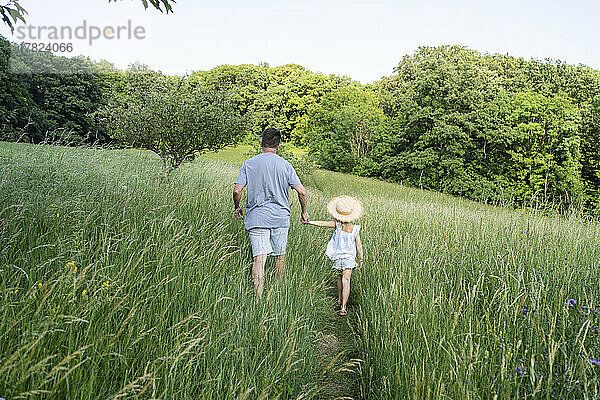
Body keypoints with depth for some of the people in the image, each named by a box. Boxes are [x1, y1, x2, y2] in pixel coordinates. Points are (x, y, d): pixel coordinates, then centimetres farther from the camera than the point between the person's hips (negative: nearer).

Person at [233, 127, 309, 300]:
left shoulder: (249, 164, 1)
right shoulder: (285, 165, 1)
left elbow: (237, 190, -6)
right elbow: (301, 191, -4)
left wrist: (237, 208, 12)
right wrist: (304, 212, 10)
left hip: (256, 217, -1)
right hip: (280, 217, 1)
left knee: (259, 257, -6)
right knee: (280, 256, 16)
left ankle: (258, 298, -15)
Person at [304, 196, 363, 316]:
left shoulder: (337, 224, -4)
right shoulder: (354, 228, -3)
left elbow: (323, 223, -13)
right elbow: (359, 245, -2)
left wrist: (310, 222, -7)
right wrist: (361, 259, 7)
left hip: (338, 255, 2)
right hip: (349, 256, -2)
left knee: (341, 275, 25)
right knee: (346, 280, -7)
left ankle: (339, 300, 34)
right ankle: (343, 307, -16)